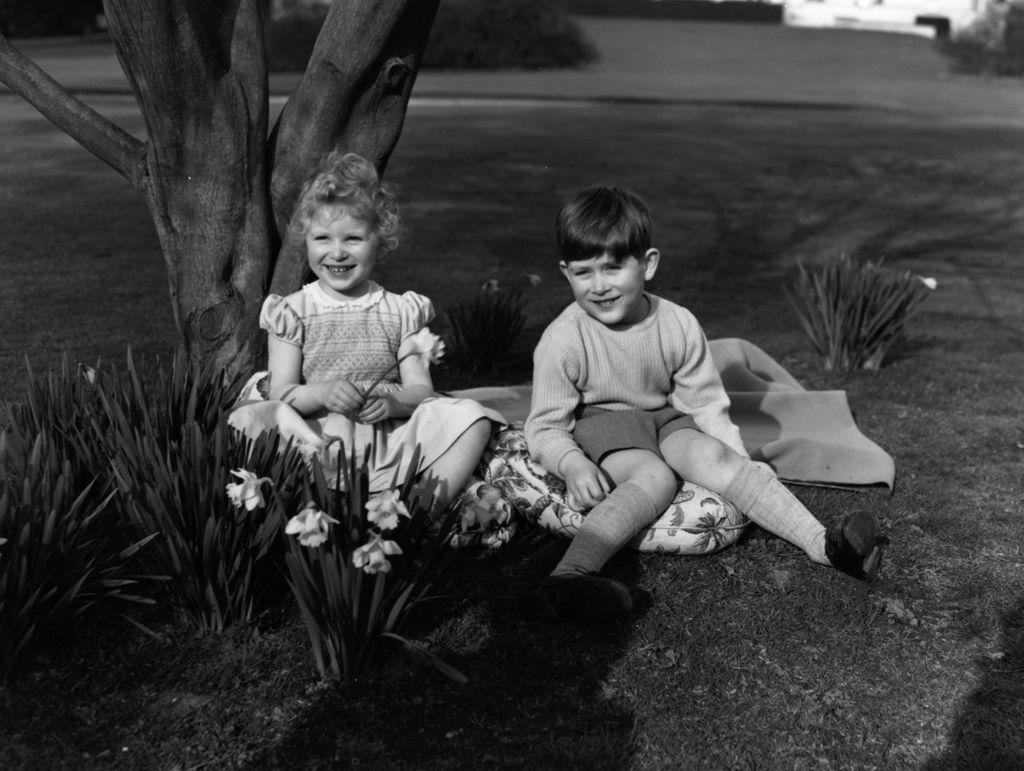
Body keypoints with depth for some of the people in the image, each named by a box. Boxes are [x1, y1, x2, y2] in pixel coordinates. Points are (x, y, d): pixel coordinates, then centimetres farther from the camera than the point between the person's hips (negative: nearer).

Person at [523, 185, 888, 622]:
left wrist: (741, 465, -9)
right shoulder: (563, 342, -18)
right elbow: (545, 426, -13)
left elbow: (706, 402, -1)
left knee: (712, 456, -25)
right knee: (654, 476, -34)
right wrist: (573, 466, -33)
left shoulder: (679, 326, -9)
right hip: (597, 423, -4)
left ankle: (821, 541, -31)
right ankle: (570, 576, -54)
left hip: (664, 417, 4)